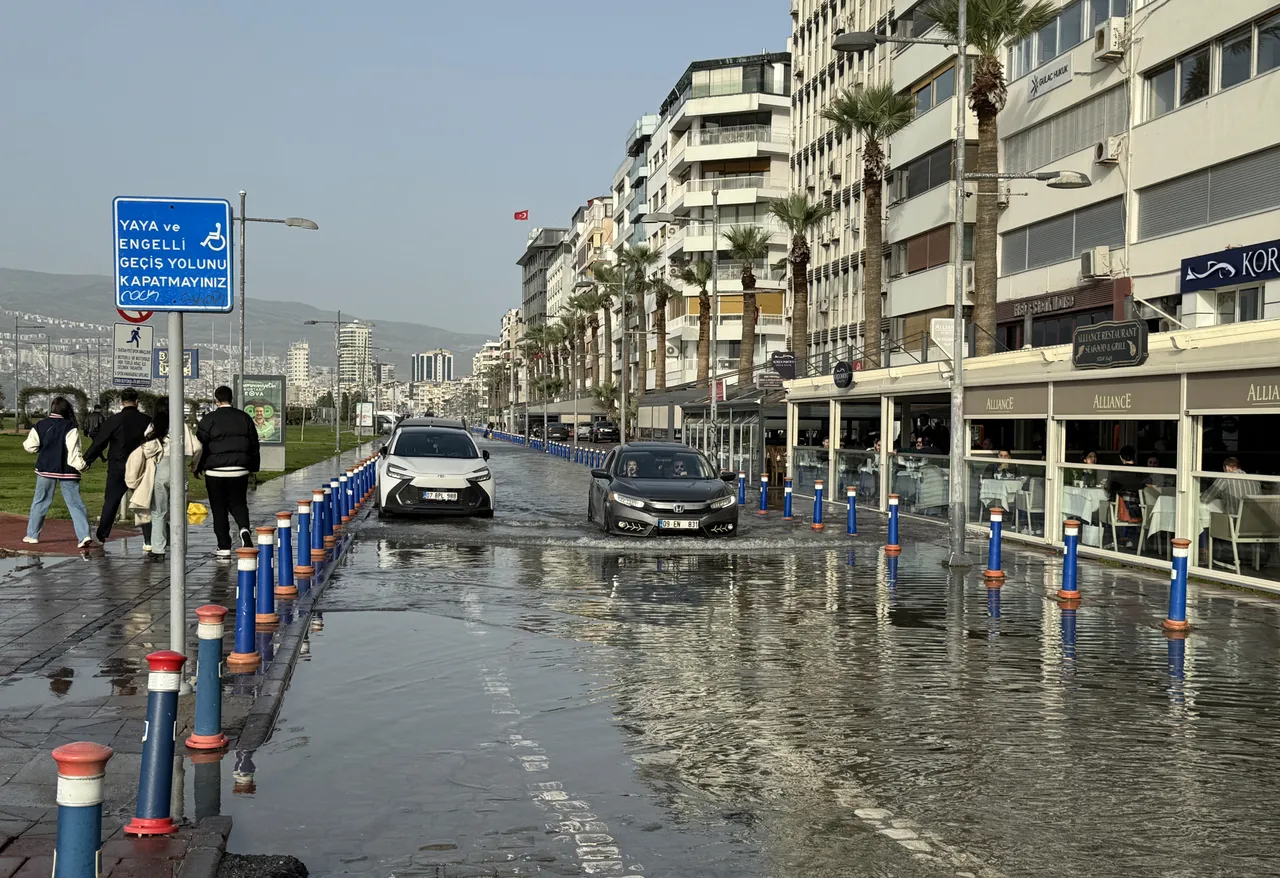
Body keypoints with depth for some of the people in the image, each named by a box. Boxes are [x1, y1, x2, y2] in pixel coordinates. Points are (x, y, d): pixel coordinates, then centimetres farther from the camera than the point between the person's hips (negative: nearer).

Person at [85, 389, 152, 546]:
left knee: (111, 501, 7)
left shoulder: (113, 420, -7)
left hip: (117, 469, -1)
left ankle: (101, 535, 5)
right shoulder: (146, 421, -1)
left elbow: (99, 443, -5)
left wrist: (86, 460, 5)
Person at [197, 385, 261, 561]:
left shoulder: (208, 420, -5)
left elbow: (200, 446, -4)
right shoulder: (245, 418, 5)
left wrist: (198, 467, 11)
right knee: (238, 504, 15)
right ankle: (244, 529, -15)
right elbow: (254, 445, 10)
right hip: (239, 471, 3)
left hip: (216, 472, -3)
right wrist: (253, 468, 19)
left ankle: (224, 548, 4)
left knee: (219, 510, 5)